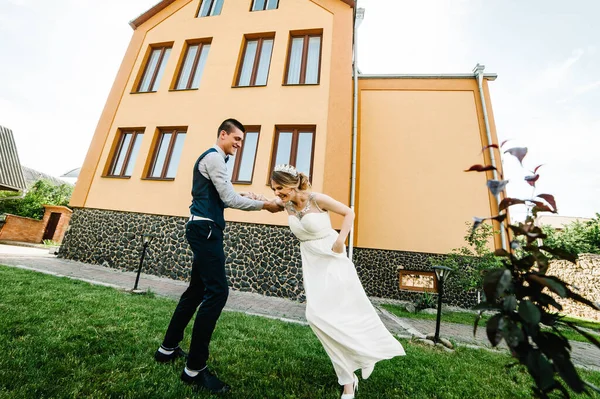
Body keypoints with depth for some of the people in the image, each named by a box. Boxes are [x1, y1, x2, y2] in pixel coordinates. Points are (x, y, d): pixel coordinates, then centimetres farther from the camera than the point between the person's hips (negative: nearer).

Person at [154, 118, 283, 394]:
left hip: (203, 229, 11)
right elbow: (230, 199, -17)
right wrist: (264, 205, -10)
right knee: (217, 291, -11)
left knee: (198, 289, 17)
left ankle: (168, 348, 31)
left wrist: (245, 199, 14)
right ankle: (195, 369, 2)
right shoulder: (214, 157, -9)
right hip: (206, 230, -11)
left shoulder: (211, 158, 23)